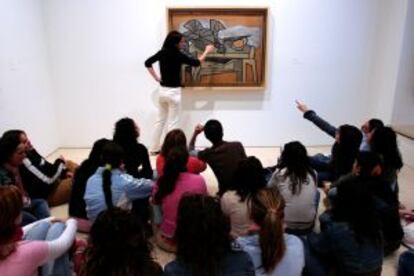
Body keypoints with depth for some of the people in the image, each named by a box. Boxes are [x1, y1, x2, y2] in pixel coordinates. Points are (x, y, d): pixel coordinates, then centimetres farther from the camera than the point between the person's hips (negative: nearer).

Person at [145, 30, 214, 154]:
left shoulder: (162, 53, 2)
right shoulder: (178, 55, -14)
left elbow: (147, 63, 7)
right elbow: (196, 62, -4)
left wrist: (156, 78, 7)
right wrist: (207, 51, 10)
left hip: (162, 90, 6)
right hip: (173, 92, -6)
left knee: (160, 120, 15)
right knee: (172, 123, 3)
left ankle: (155, 148, 22)